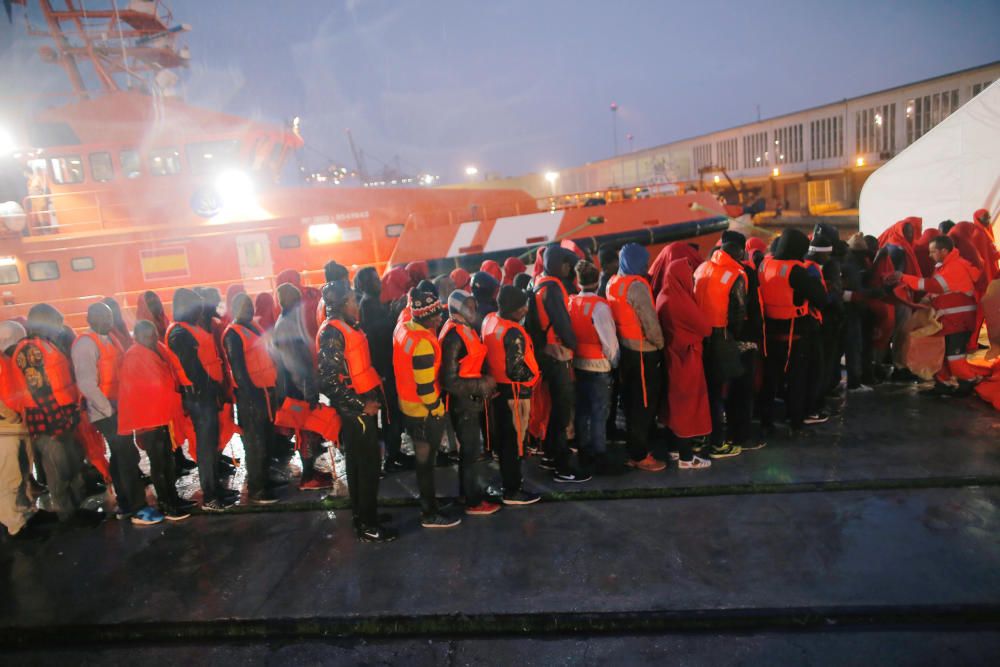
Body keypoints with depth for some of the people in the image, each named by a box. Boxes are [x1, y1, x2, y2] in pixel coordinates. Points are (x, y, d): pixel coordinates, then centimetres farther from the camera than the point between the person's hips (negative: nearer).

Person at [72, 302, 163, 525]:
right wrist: (109, 409, -15)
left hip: (119, 408, 9)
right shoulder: (85, 344, -14)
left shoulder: (109, 339, 13)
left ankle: (125, 505, 23)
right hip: (107, 412, -9)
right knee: (128, 458, -8)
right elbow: (87, 384, -20)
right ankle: (139, 510, -3)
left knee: (121, 457, 13)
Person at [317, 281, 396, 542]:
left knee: (361, 463, 17)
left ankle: (364, 515, 30)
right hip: (355, 409, -9)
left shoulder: (348, 327, 11)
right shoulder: (332, 332, -17)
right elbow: (329, 380, -23)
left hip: (364, 405, 9)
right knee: (367, 465, -1)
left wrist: (371, 398, 12)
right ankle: (366, 526, 10)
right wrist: (361, 405, -19)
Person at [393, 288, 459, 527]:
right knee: (426, 461, 7)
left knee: (423, 458, 23)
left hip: (407, 404, 8)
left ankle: (427, 499, 40)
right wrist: (438, 410, -14)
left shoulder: (402, 328, -3)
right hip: (424, 411, -8)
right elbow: (425, 387, -26)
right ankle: (430, 514, 22)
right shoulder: (422, 343, -30)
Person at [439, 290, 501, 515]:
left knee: (469, 449, 22)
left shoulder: (468, 329, 7)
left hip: (472, 400, 9)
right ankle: (474, 502, 17)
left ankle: (469, 491, 38)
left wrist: (486, 383, 5)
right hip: (462, 403, -9)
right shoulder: (453, 337, -22)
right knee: (473, 453, 3)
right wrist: (483, 385, -18)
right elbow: (450, 381, -24)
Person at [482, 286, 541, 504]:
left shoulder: (489, 320, 1)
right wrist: (533, 375, -9)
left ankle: (509, 478, 35)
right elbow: (515, 371, -26)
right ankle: (512, 491, 12)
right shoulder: (513, 333, -26)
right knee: (514, 439, 2)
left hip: (497, 387, 9)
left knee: (503, 436, 19)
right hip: (514, 391, -9)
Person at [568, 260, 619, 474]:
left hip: (578, 363, 6)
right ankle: (599, 458, 5)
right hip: (598, 366, -6)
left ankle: (584, 454, 23)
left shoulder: (571, 302, 0)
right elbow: (609, 339, -17)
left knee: (582, 410, 14)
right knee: (599, 412, 1)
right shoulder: (599, 305, -18)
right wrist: (615, 361, -2)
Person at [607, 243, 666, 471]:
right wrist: (660, 343, -4)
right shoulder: (637, 285, -19)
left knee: (631, 401, 17)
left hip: (624, 348, 8)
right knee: (644, 404, 2)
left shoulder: (613, 283, 6)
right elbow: (650, 322, -20)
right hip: (642, 352, -8)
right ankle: (640, 456, 11)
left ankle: (633, 450, 28)